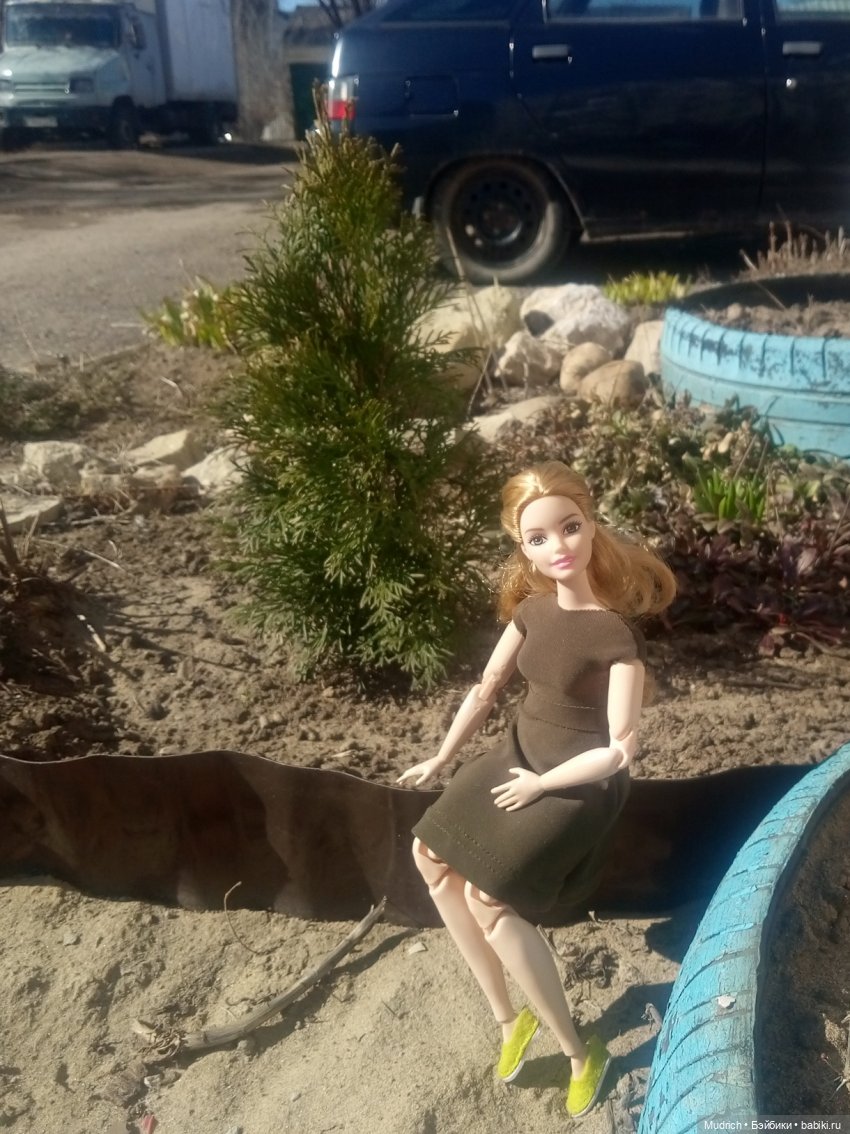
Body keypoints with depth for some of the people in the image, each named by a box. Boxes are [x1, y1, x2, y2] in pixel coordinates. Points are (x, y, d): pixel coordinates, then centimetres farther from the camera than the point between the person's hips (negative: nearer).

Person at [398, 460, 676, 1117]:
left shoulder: (617, 632, -26)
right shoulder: (534, 607, -5)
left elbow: (620, 750, -23)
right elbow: (488, 687, 7)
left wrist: (541, 786, -14)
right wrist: (442, 759, 10)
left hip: (580, 783, -8)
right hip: (521, 757, 8)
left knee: (488, 898, -16)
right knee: (433, 855, 4)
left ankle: (581, 1051, 6)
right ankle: (508, 1018, 16)